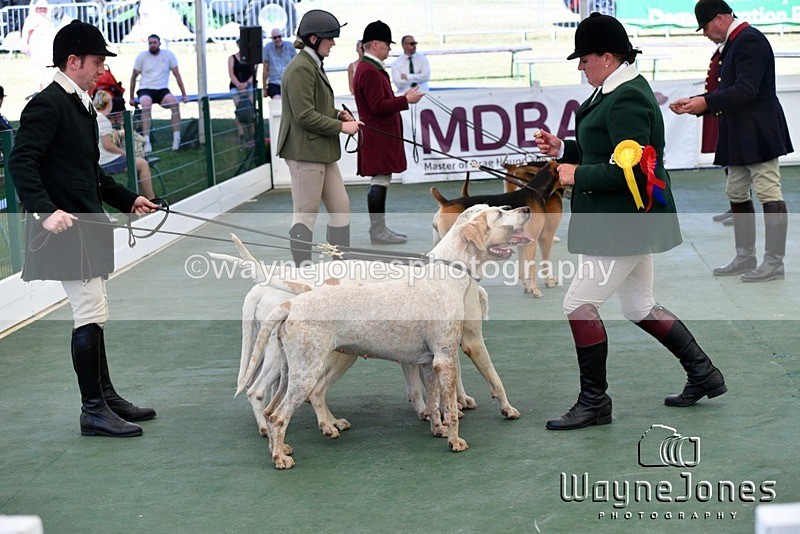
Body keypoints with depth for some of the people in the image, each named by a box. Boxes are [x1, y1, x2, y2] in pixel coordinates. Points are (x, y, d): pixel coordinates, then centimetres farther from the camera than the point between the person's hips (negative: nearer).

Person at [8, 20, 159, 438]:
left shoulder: (81, 106, 16)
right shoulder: (47, 104, -13)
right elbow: (21, 162, -21)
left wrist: (128, 200, 20)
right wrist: (46, 210, -32)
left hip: (87, 226, 10)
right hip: (66, 227, -10)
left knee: (93, 314, 16)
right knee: (90, 314, -8)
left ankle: (105, 395, 27)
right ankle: (93, 410, 0)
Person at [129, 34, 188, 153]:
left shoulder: (168, 55, 4)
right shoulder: (142, 56, 2)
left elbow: (177, 75, 7)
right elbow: (133, 77, 9)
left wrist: (184, 94, 4)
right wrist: (131, 98, 7)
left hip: (162, 90, 1)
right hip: (146, 90, -1)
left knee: (175, 103, -31)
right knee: (146, 105, -36)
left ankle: (177, 138, -27)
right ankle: (147, 141, -39)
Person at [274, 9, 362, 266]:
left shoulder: (314, 66, 17)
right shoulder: (301, 69, -15)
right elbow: (305, 116, -20)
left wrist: (338, 114, 8)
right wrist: (341, 127, -13)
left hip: (322, 152, 10)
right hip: (304, 151, -10)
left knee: (341, 207, 12)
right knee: (305, 214, -3)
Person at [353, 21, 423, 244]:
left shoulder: (368, 68, 17)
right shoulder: (370, 71, -17)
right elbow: (378, 106, -22)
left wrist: (403, 98, 15)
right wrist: (406, 100, -18)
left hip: (381, 135, 11)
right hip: (379, 137, -11)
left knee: (380, 181, 12)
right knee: (380, 181, -7)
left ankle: (379, 228, 16)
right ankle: (377, 231, -3)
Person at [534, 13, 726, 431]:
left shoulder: (626, 101, -21)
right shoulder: (618, 90, 11)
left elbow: (630, 169, -26)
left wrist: (578, 174, -17)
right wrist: (563, 149, 10)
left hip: (625, 224, -11)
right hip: (629, 221, 11)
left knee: (579, 304, -5)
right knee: (641, 308, 19)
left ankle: (594, 402, 5)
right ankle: (703, 374, 28)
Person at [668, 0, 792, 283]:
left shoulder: (749, 40, -14)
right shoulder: (732, 44, 16)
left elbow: (746, 90, -23)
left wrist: (706, 102, -21)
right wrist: (695, 102, 10)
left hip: (758, 132, -11)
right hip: (739, 135, 11)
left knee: (768, 193, -7)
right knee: (736, 193, 14)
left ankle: (774, 262, -4)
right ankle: (745, 257, 22)